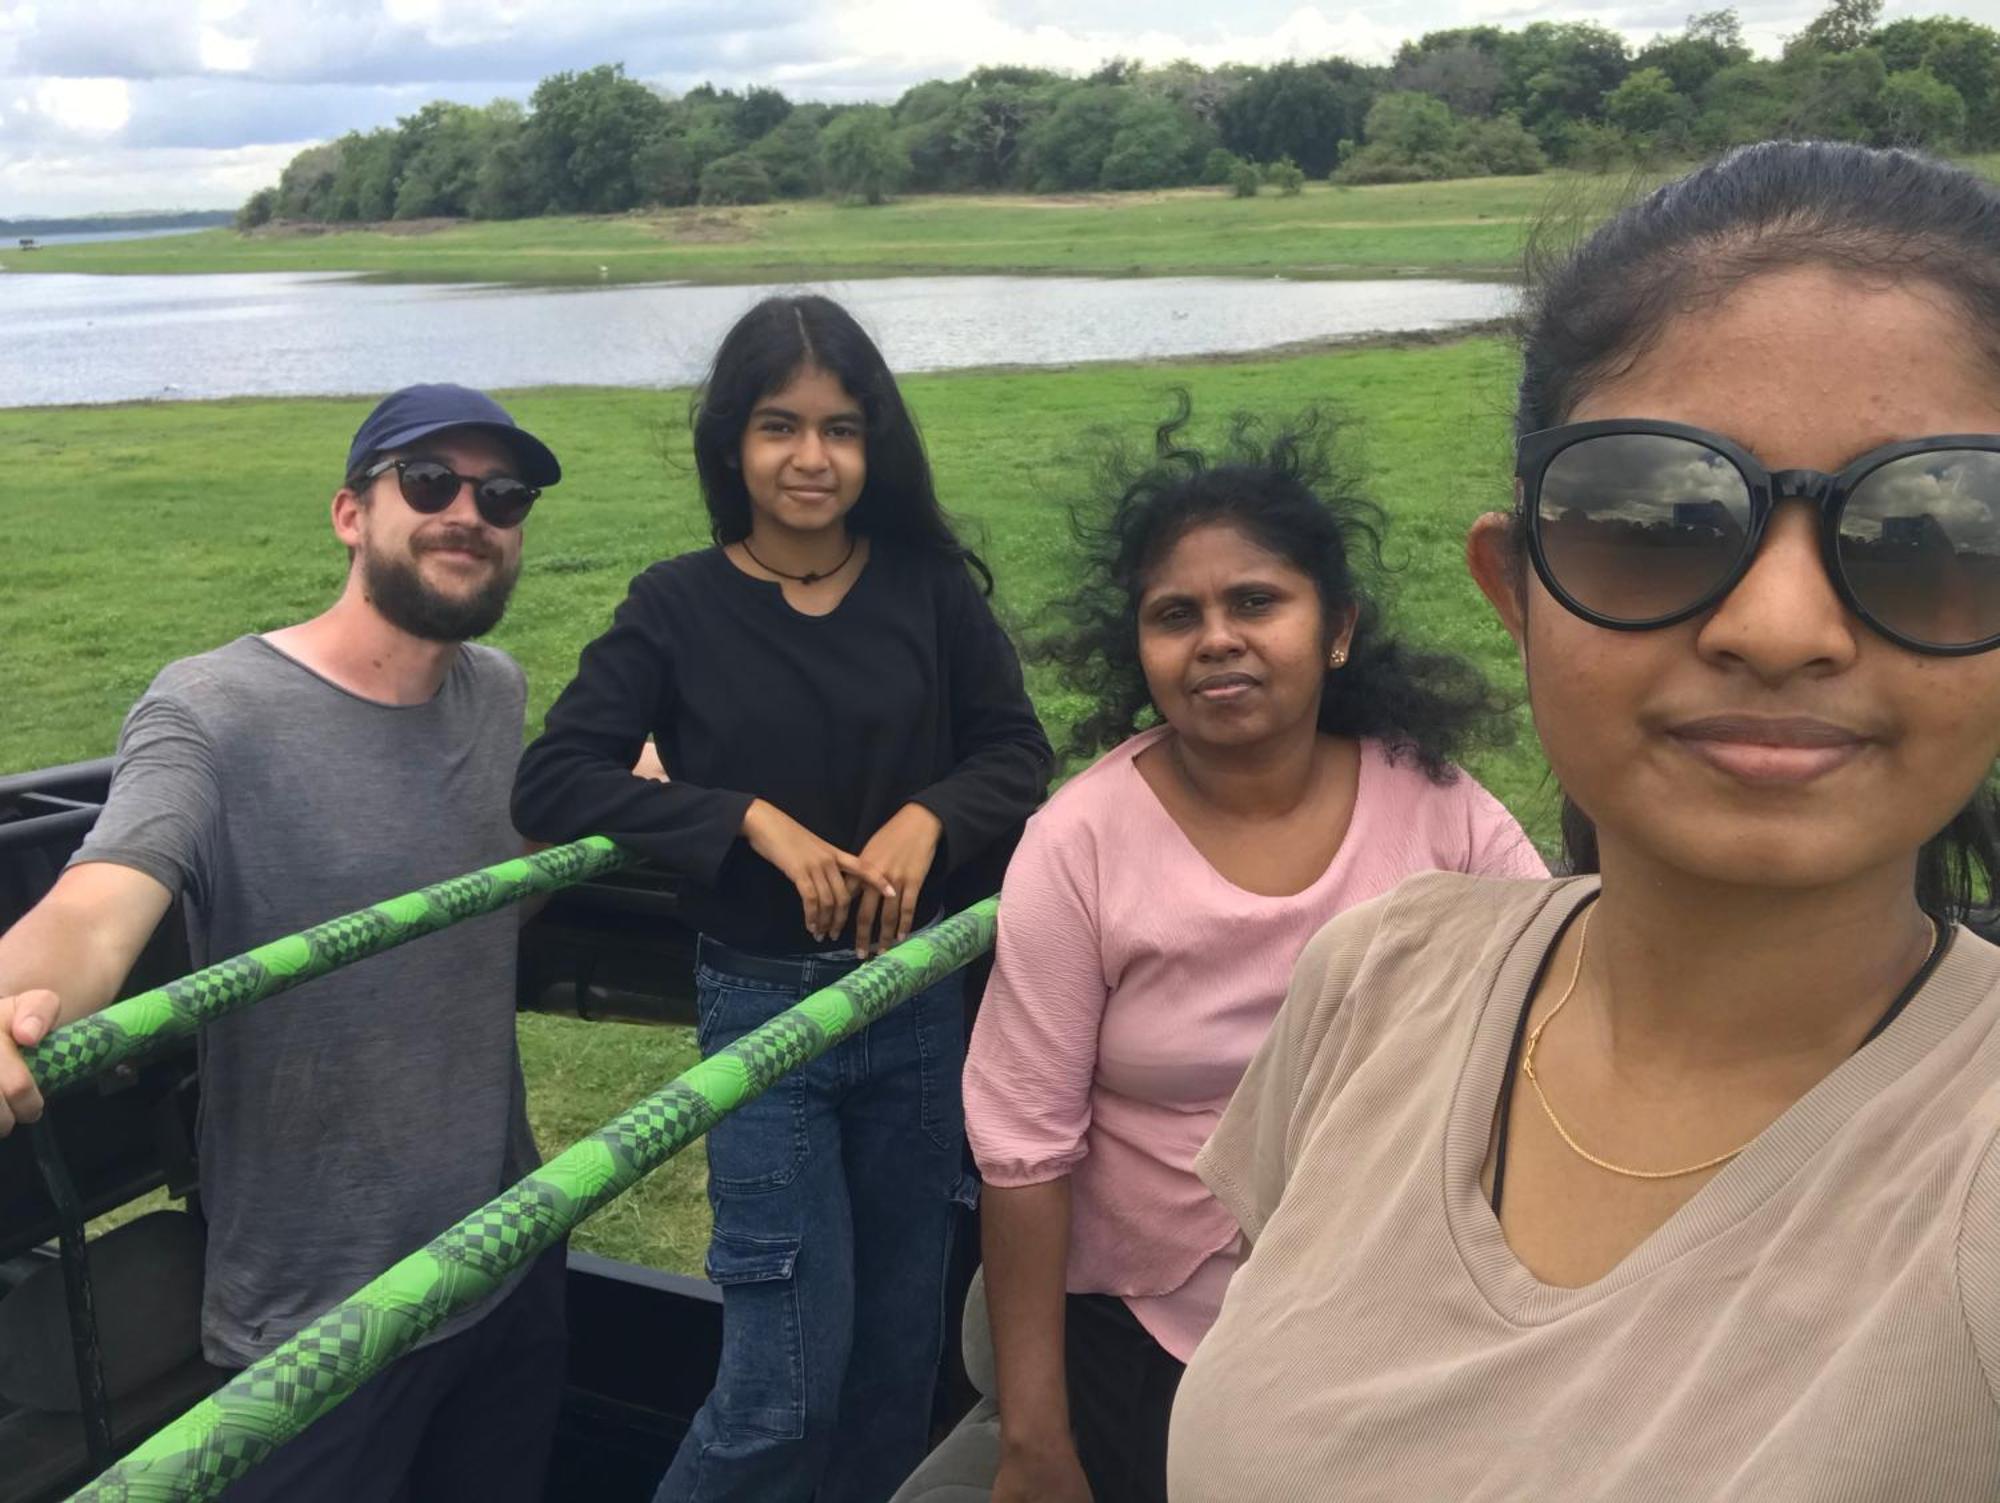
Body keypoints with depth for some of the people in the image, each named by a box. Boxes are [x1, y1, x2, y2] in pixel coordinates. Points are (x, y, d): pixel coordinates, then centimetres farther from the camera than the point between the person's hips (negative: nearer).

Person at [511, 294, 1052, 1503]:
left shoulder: (929, 585, 0)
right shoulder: (678, 607, -5)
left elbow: (1020, 752, 2)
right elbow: (555, 781, -10)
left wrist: (926, 817, -19)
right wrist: (756, 821, -20)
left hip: (922, 1000, 3)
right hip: (763, 1008, -2)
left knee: (901, 1356, 15)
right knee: (788, 1383, -1)